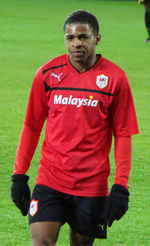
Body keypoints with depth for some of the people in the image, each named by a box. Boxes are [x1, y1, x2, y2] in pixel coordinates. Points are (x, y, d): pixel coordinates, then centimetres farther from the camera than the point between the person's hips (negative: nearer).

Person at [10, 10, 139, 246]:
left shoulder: (115, 78, -2)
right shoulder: (47, 74, 2)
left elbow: (123, 135, 2)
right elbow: (31, 127, 11)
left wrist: (121, 186, -4)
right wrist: (19, 174, 7)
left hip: (93, 182, 0)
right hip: (51, 178, 0)